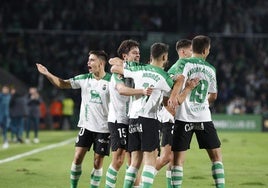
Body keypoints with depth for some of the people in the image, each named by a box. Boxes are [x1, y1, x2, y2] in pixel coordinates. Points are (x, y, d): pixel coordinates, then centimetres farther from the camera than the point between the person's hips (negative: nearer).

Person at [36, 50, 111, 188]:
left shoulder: (111, 80, -9)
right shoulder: (84, 79, 3)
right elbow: (62, 84, 5)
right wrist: (47, 74, -6)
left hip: (103, 129, -3)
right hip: (86, 126, 3)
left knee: (98, 162, 3)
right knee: (77, 157, -2)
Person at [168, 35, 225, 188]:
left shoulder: (185, 63, -1)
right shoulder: (211, 69, 12)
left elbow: (180, 79, -24)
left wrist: (173, 96, -38)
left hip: (184, 117, -2)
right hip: (204, 117, 2)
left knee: (178, 159, 0)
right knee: (217, 156, 11)